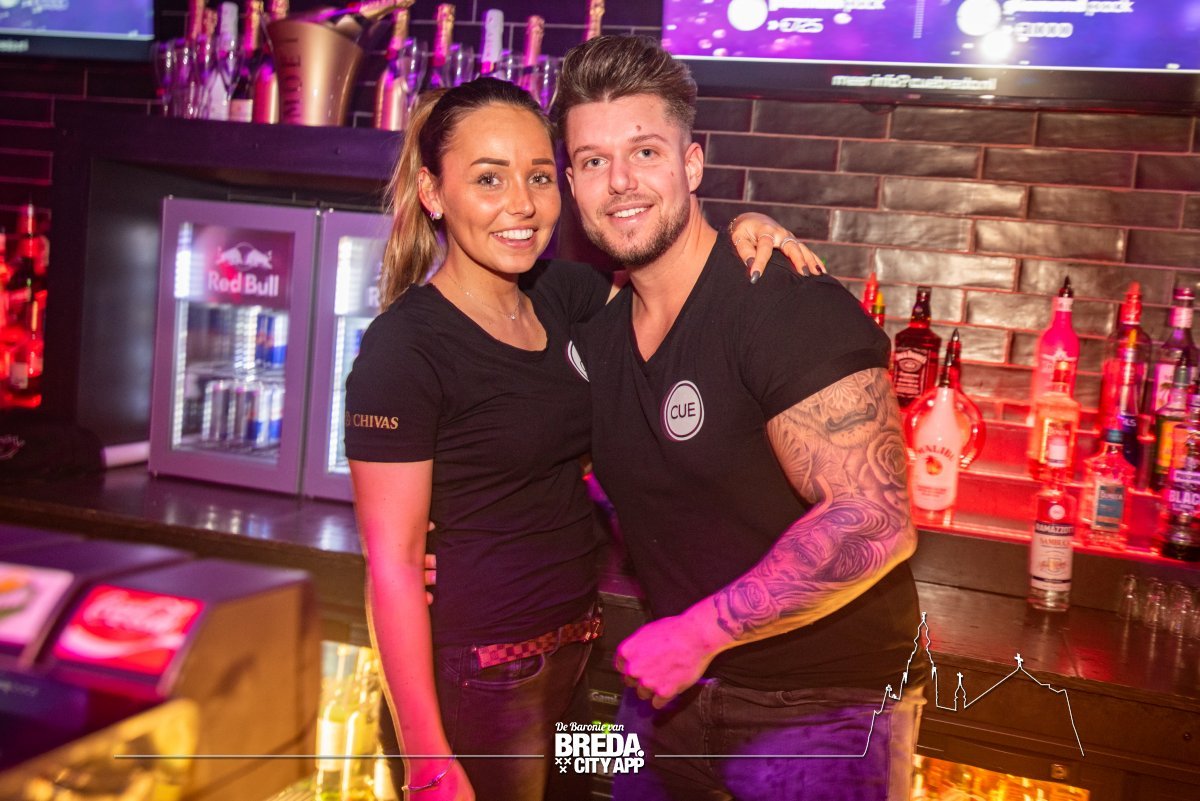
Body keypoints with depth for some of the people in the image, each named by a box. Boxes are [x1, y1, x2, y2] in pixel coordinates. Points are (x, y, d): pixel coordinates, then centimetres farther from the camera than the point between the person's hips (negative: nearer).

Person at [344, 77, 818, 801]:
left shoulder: (562, 294, 1)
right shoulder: (403, 348, -18)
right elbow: (393, 562, -18)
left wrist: (743, 238, -9)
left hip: (574, 635, 7)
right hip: (475, 663, -6)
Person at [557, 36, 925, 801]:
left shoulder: (789, 308, -21)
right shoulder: (594, 332, 1)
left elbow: (874, 521, -27)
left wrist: (698, 631, -22)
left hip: (821, 706, -6)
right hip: (673, 683, 7)